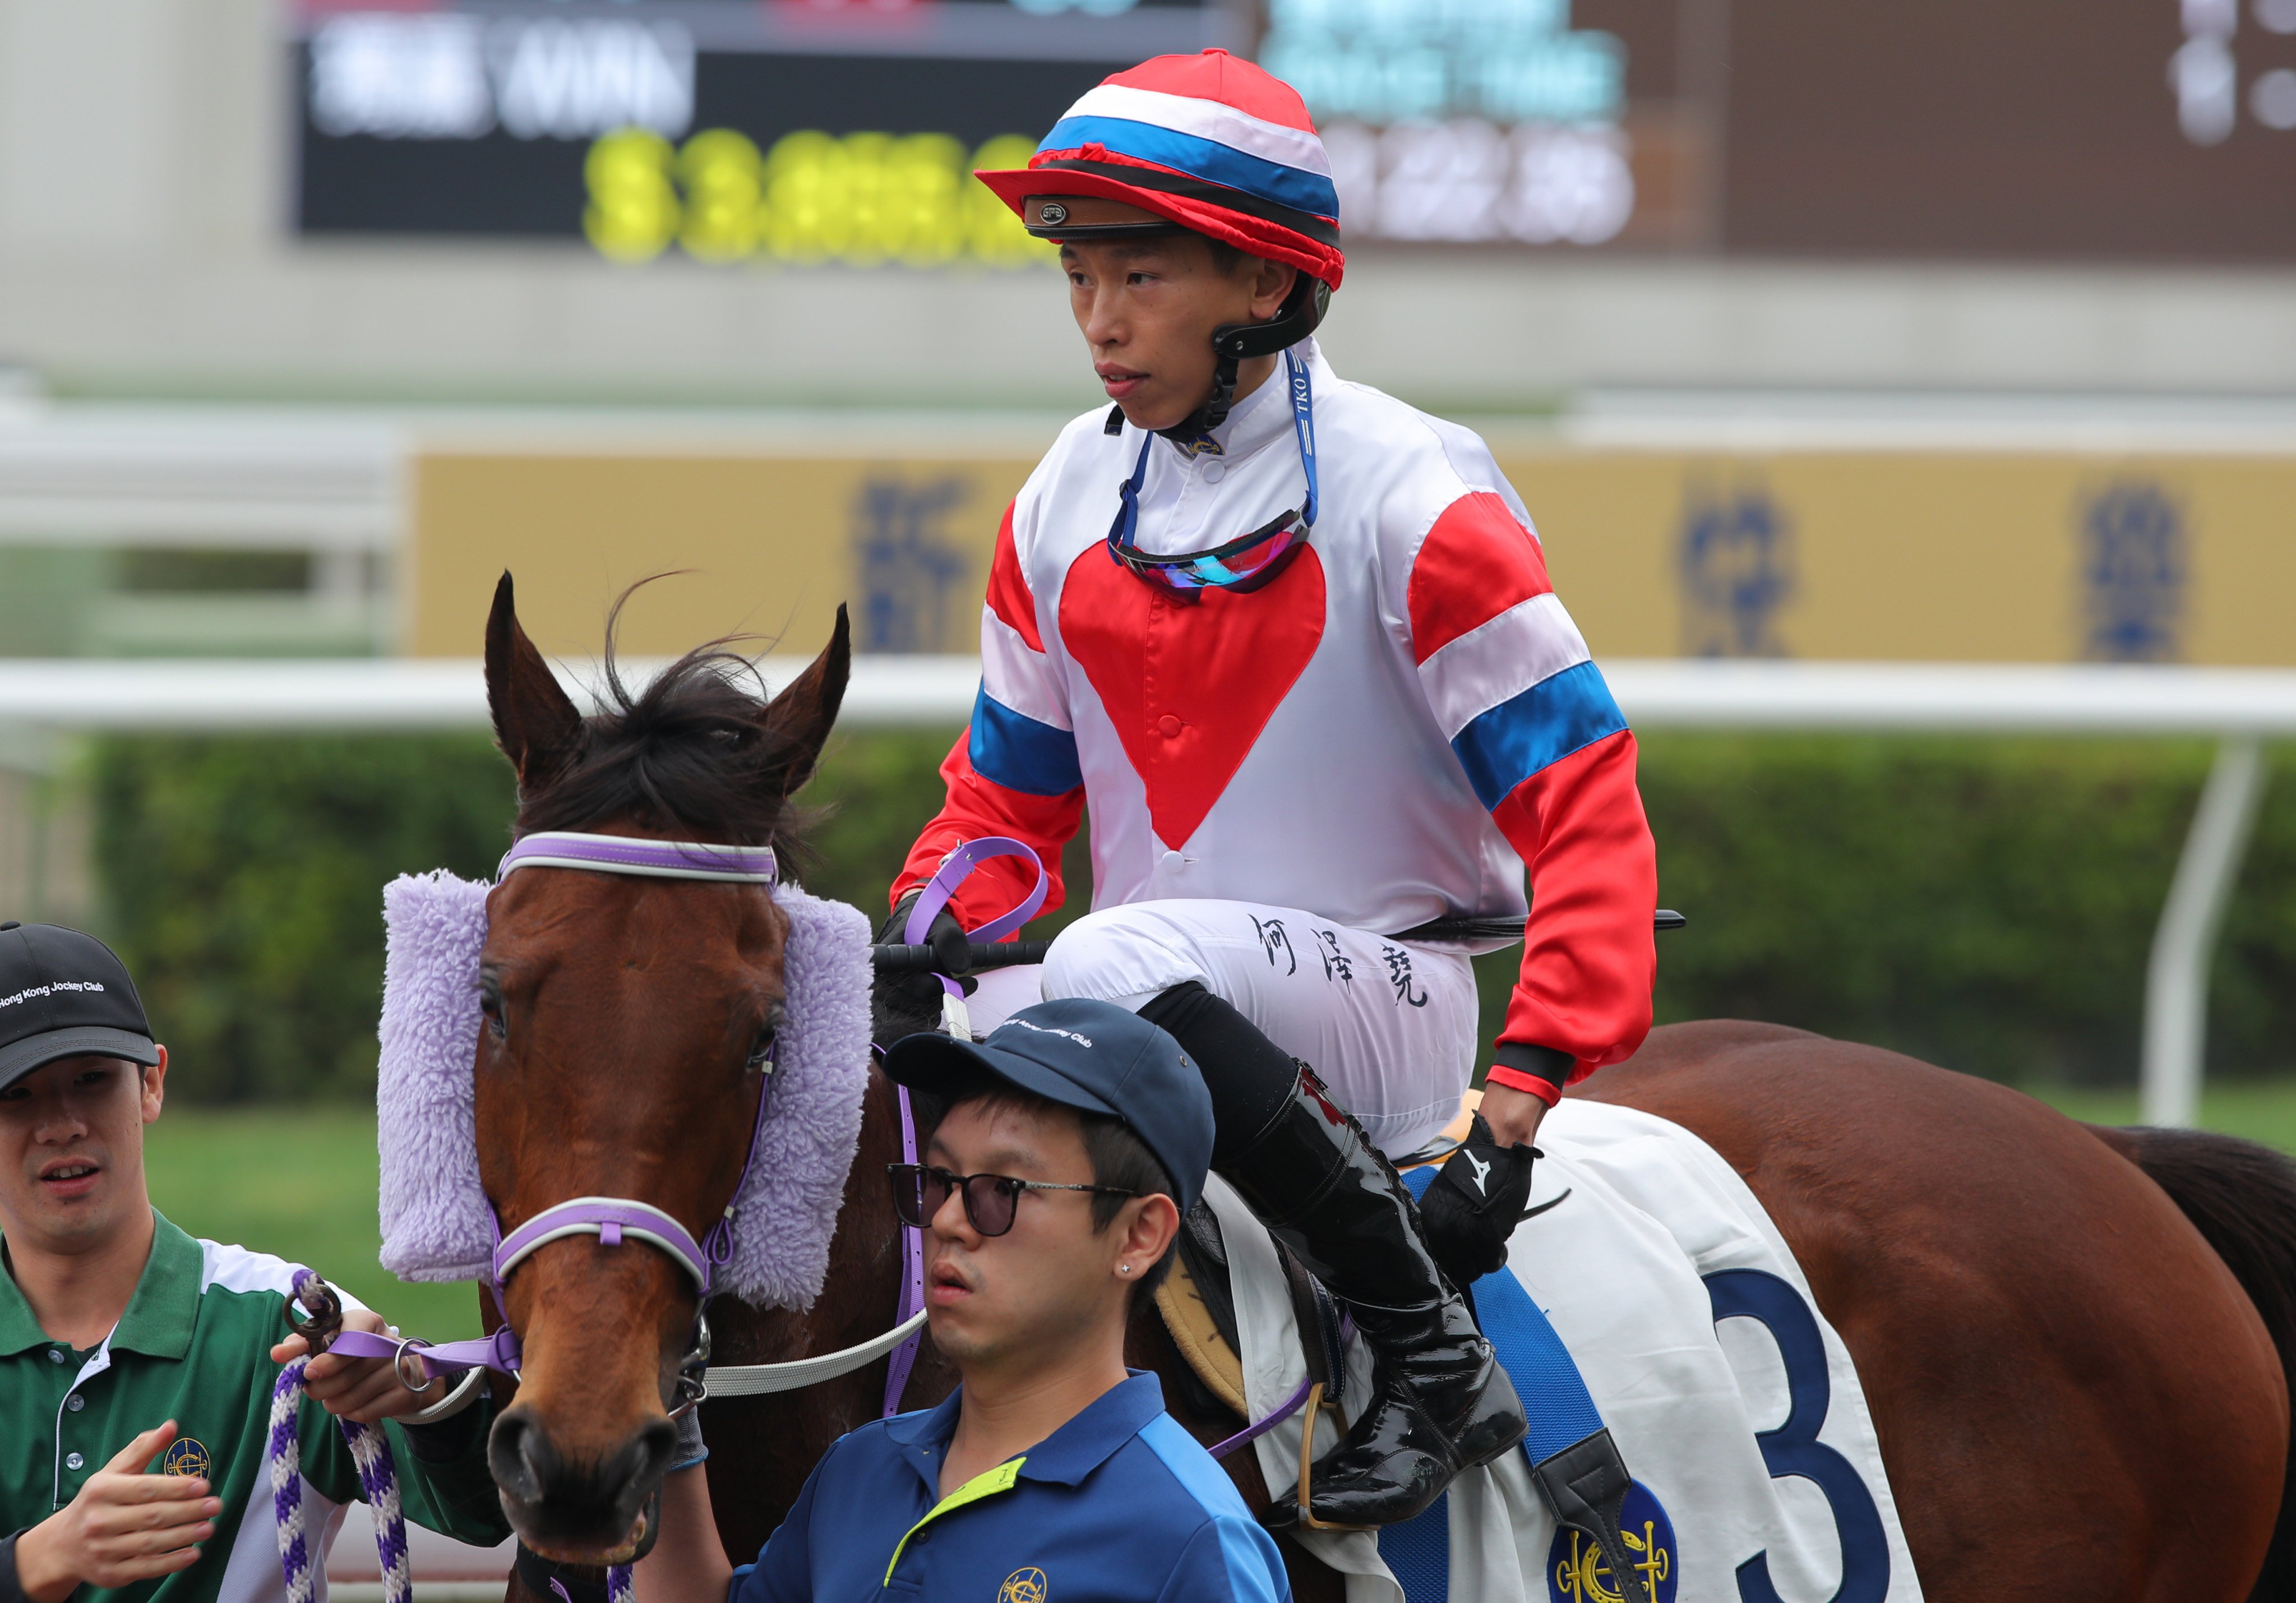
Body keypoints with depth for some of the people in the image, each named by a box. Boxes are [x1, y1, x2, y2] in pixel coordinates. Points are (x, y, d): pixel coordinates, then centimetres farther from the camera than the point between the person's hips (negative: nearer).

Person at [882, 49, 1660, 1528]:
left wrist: (1516, 1108, -23)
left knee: (1121, 965, -36)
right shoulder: (1067, 504, 8)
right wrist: (928, 940, -6)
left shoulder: (1409, 499, -10)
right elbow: (1008, 797, 18)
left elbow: (1583, 806, -13)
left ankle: (1433, 1351, -26)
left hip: (1383, 991, -6)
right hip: (1166, 1016, 6)